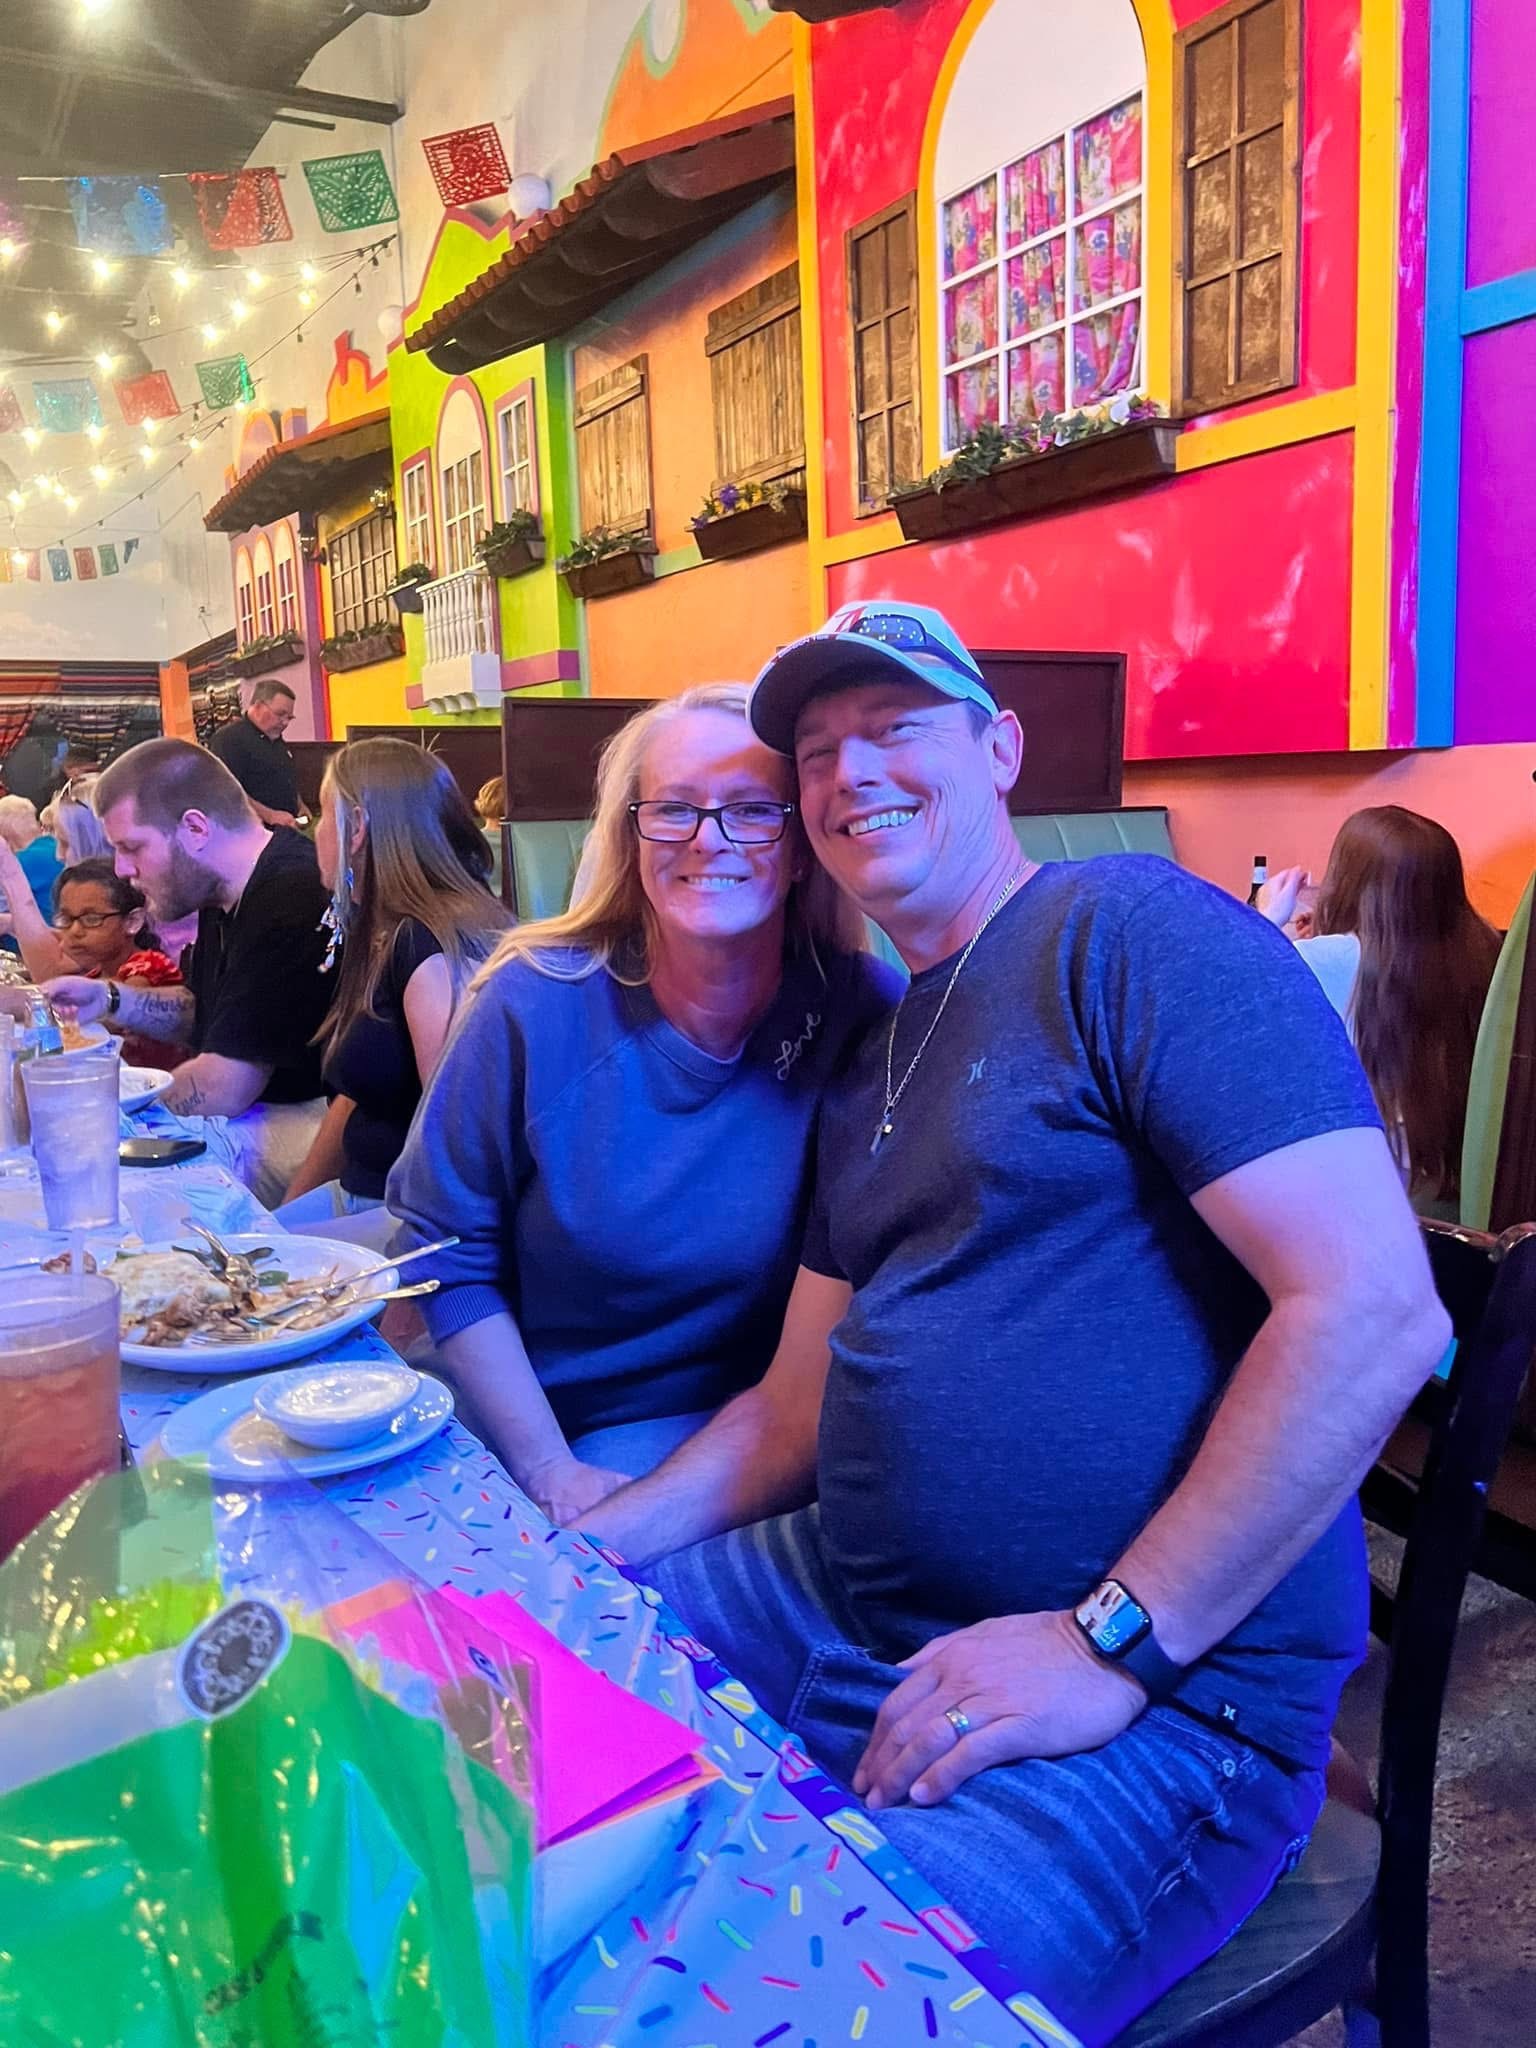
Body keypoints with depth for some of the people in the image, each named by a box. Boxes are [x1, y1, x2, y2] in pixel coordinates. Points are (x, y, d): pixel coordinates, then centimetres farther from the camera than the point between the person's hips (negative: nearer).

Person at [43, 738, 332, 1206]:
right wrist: (109, 1000, 7)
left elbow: (221, 1089, -23)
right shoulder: (230, 894, 9)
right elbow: (205, 1012, 25)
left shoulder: (291, 903, -25)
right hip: (254, 1109, 10)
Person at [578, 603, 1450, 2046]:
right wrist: (569, 1545, 4)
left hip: (1152, 1696, -7)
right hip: (837, 1604, 8)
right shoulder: (871, 1071, 16)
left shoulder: (1131, 930, -10)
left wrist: (1113, 1643, -19)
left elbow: (1375, 1307, -20)